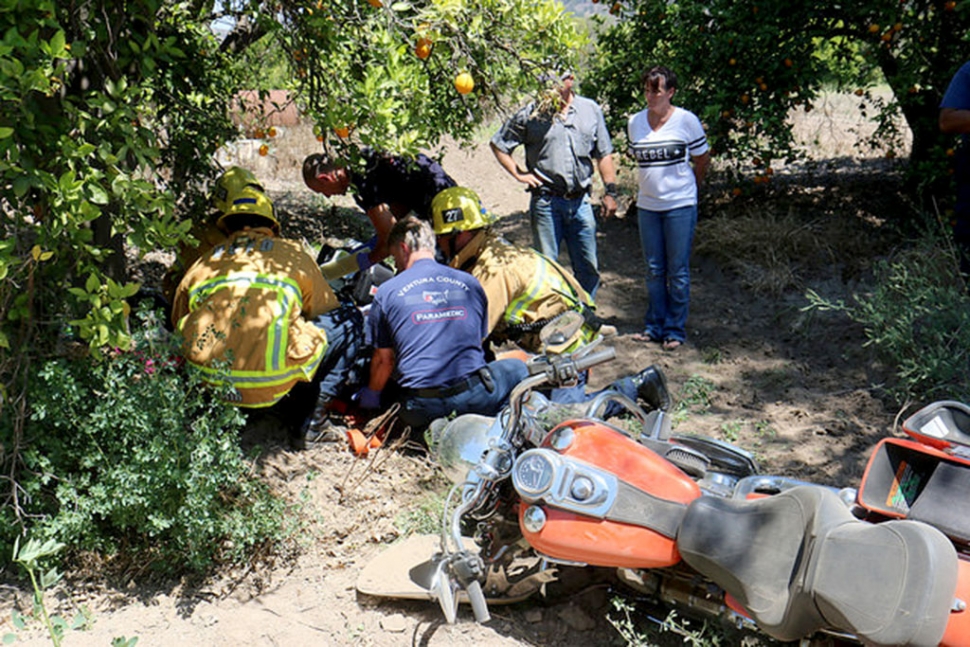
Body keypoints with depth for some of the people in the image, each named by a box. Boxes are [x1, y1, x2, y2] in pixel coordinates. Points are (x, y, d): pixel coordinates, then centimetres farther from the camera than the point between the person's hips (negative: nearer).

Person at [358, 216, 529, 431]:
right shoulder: (470, 283, 11)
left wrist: (372, 395, 28)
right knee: (517, 367, 29)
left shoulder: (387, 292, 4)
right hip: (473, 397, 1)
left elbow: (384, 358, 8)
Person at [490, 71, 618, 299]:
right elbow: (498, 144, 5)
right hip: (546, 202, -3)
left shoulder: (591, 109, 8)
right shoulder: (531, 113, -1)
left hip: (580, 202, 3)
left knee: (589, 269, 8)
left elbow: (604, 154, 11)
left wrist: (610, 191, 4)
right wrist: (518, 174, -3)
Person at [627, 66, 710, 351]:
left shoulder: (686, 120, -6)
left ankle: (675, 330, 12)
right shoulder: (635, 122, 5)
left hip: (680, 205, -4)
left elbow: (702, 159, 5)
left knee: (678, 271, 2)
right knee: (654, 270, 11)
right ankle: (654, 326, 22)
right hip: (647, 206, 4)